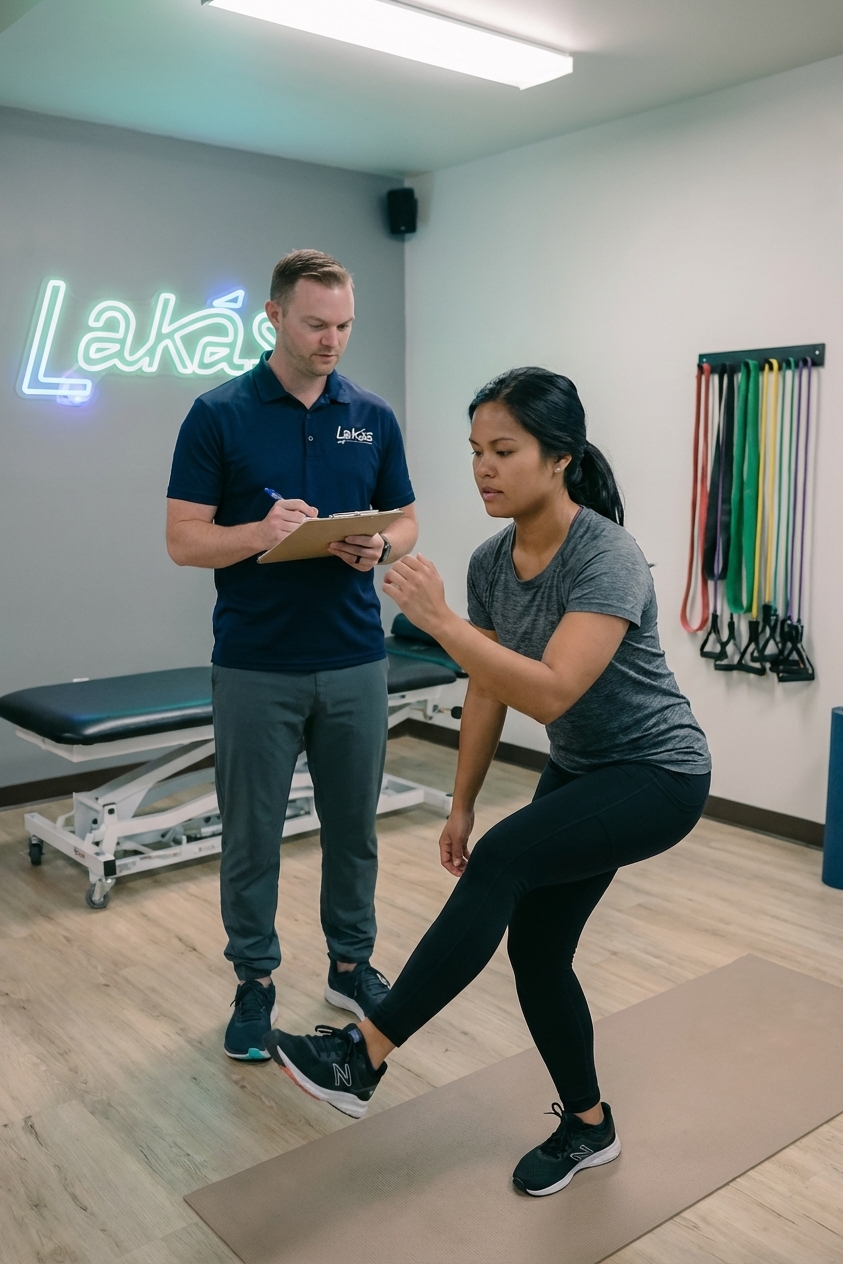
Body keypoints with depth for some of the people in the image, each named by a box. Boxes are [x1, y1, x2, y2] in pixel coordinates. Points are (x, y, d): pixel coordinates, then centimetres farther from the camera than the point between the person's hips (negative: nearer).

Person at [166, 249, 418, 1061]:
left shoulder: (373, 417, 5)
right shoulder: (218, 415, -5)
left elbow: (405, 522, 9)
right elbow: (184, 540, -7)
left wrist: (378, 546, -14)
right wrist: (262, 532, -25)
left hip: (354, 662, 3)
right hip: (256, 667, -3)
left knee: (353, 826, 14)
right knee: (252, 835, 7)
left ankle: (351, 963, 32)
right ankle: (255, 982, 25)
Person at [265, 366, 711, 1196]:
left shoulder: (607, 557, -27)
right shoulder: (491, 562, -3)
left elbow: (550, 692, -37)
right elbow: (488, 693, 6)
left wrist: (437, 620, -39)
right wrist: (461, 807, 9)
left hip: (657, 773, -8)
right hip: (577, 771, 8)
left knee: (503, 862, -28)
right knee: (535, 949, 4)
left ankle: (362, 1058, -19)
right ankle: (589, 1125, 27)